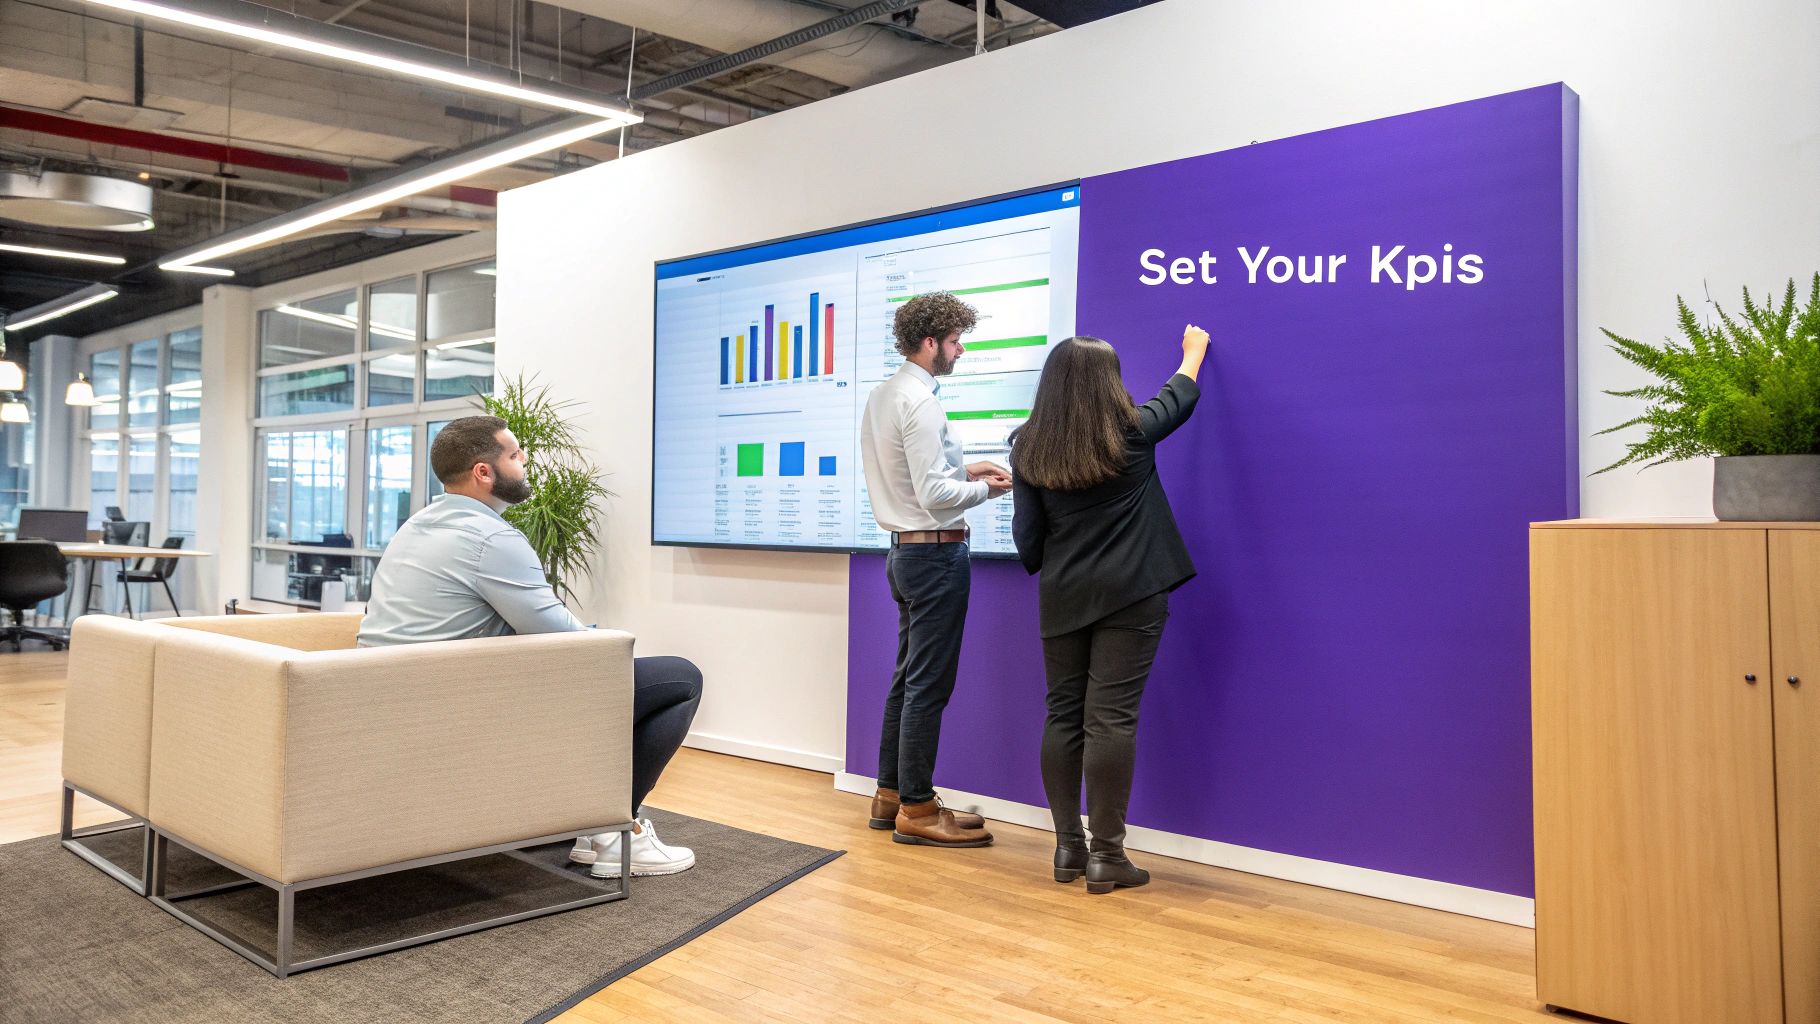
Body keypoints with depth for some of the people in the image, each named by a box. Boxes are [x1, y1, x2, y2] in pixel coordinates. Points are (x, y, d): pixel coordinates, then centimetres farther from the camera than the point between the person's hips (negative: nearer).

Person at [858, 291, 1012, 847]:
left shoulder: (881, 396, 11)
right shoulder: (920, 402, -18)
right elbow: (935, 495, -22)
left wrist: (962, 470, 11)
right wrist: (987, 488, -7)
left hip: (906, 550, 10)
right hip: (936, 552, -10)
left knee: (908, 678, 17)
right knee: (929, 684, -3)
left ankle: (891, 794, 25)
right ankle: (917, 810, 5)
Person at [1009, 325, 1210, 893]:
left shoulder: (1030, 449, 1)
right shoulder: (1131, 433, -4)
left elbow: (1027, 534, 3)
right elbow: (1178, 397, 17)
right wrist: (1193, 351, 36)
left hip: (1063, 598, 3)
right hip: (1129, 595, -3)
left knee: (1063, 716, 8)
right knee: (1111, 718, -3)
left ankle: (1068, 847, 14)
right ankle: (1106, 854, 1)